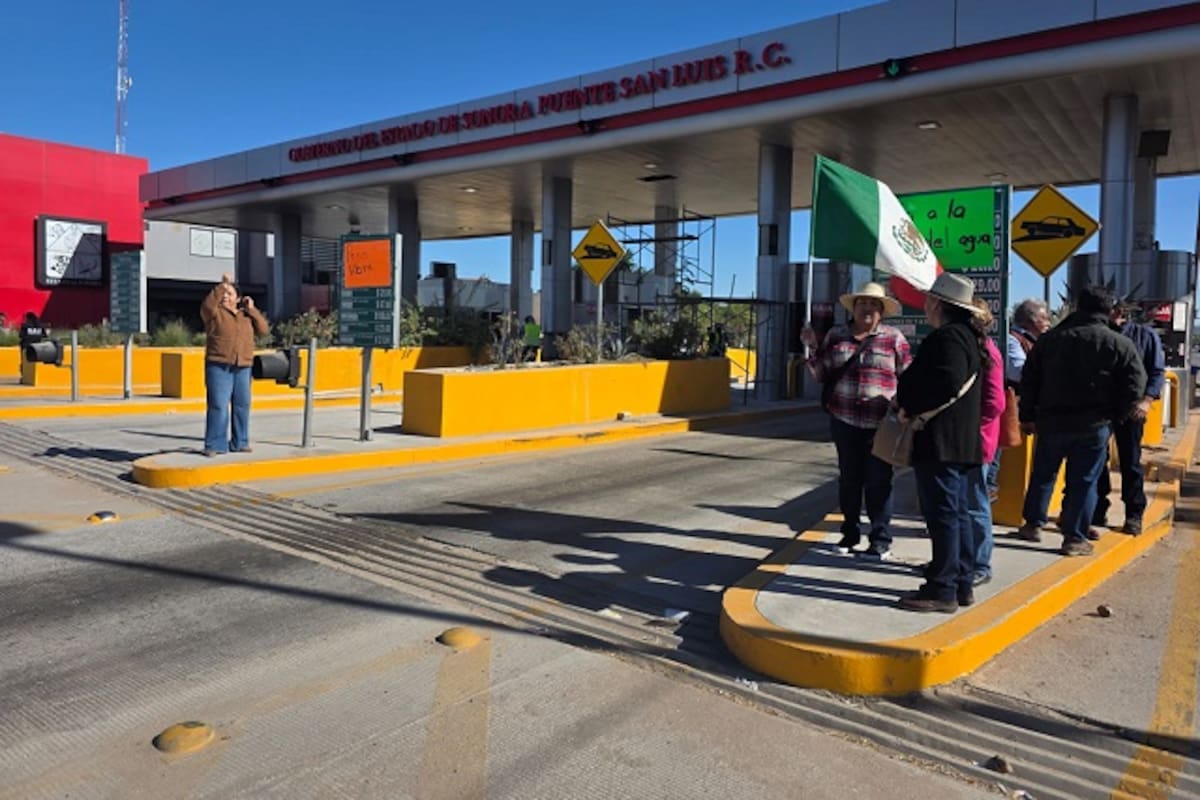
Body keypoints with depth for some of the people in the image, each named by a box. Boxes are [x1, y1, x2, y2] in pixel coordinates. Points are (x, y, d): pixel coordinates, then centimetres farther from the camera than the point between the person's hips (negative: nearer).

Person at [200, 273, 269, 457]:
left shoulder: (246, 315, 15)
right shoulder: (215, 312, 2)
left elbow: (263, 329, 6)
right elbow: (207, 305, -19)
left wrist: (252, 309, -1)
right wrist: (221, 285, -22)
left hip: (243, 367, 4)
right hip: (219, 366, -4)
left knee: (242, 405, 9)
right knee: (218, 405, -8)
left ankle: (240, 442, 19)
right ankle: (215, 445, -4)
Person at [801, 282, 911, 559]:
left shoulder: (894, 337, 2)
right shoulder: (836, 335, 8)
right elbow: (821, 374, 11)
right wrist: (812, 347, -3)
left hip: (880, 421, -2)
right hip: (844, 419, 2)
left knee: (878, 481, 0)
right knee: (848, 478, 10)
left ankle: (881, 539, 10)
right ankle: (850, 533, 24)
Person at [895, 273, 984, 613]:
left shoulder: (948, 336, -15)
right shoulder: (965, 335, 17)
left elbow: (947, 384, -26)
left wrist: (910, 407, -15)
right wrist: (910, 402, 12)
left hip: (940, 442, -11)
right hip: (959, 441, 11)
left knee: (942, 514, -5)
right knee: (957, 512, 14)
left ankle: (942, 590, 1)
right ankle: (962, 583, 23)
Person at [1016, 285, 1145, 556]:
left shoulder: (1049, 339, 4)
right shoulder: (1120, 345, -4)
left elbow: (1029, 381, 5)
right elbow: (1135, 387, -7)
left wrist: (1027, 416, 10)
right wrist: (1115, 417, 5)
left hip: (1051, 421, 3)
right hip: (1094, 425, -2)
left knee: (1043, 474, 18)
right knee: (1083, 482, 4)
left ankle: (1032, 524, 27)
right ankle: (1074, 538, 7)